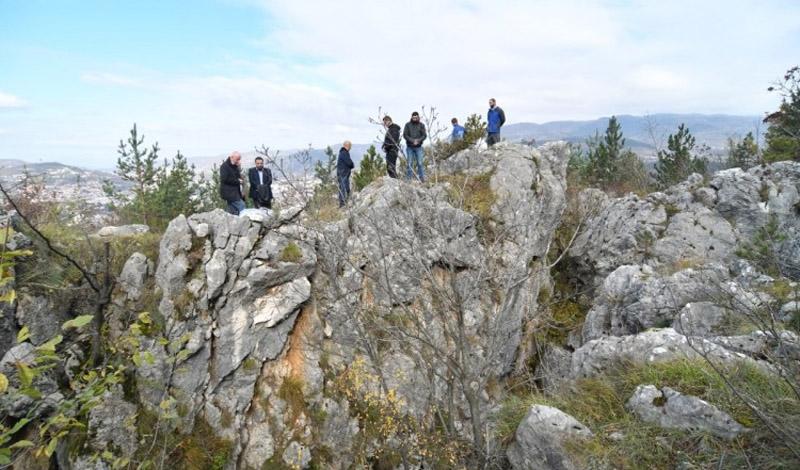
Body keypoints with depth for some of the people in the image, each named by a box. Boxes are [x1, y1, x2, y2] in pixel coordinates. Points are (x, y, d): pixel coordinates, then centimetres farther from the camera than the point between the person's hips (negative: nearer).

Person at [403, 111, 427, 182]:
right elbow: (405, 135, -2)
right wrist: (412, 140, -14)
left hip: (418, 147, 0)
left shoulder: (421, 125, 6)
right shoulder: (408, 125, 4)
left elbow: (424, 135, 1)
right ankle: (409, 178, 4)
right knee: (409, 163, 0)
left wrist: (418, 140, -16)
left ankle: (421, 178, 3)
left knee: (420, 163, -2)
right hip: (410, 147, 0)